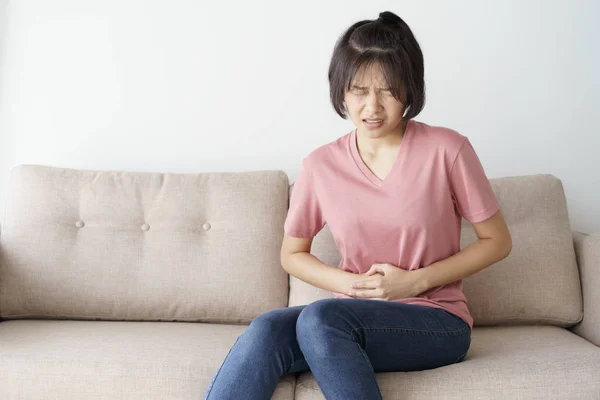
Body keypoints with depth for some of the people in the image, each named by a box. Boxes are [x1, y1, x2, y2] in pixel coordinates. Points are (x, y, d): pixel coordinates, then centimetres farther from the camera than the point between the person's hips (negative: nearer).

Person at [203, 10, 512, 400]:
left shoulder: (446, 149, -8)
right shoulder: (320, 166, -1)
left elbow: (497, 241, 1)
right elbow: (293, 254, 11)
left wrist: (416, 281, -11)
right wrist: (349, 283, -8)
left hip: (437, 323, -2)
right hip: (351, 317, 3)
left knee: (319, 318, -32)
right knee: (267, 330, -29)